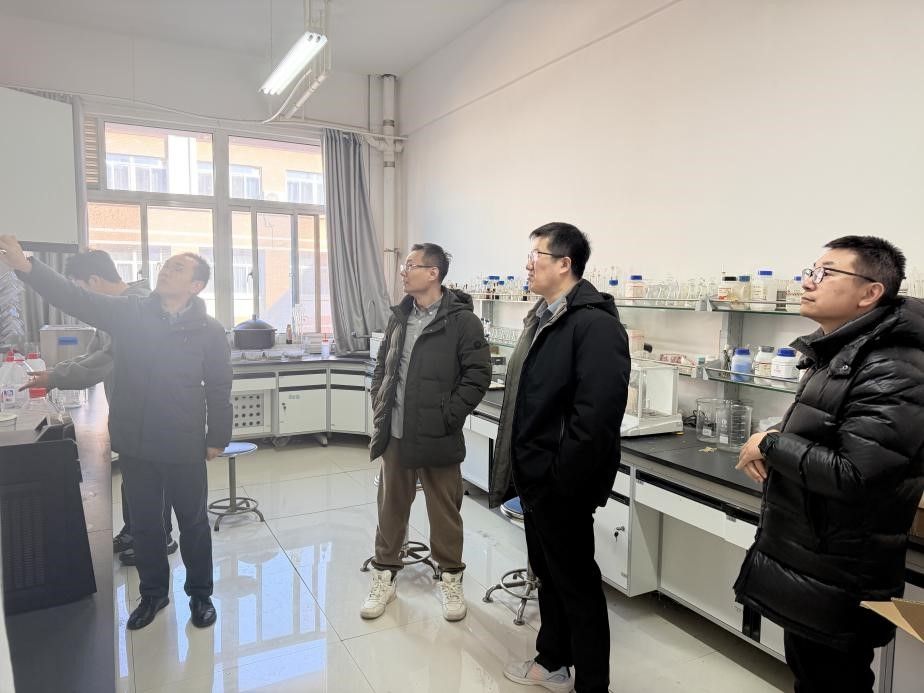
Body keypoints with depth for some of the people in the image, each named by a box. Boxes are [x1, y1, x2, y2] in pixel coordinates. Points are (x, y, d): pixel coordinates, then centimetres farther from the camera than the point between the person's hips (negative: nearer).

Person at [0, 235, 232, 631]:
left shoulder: (209, 331, -8)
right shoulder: (127, 313, 0)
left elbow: (218, 390, -4)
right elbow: (74, 298, -9)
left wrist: (217, 438, -1)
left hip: (184, 448, -3)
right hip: (134, 444, 3)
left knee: (193, 523, 12)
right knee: (144, 524, 17)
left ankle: (200, 594, 32)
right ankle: (153, 594, 38)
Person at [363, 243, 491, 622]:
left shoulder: (462, 320, -10)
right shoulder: (400, 317, 10)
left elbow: (478, 374, -12)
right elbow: (382, 366, 18)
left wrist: (448, 416, -14)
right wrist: (380, 406, 7)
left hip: (438, 438, -5)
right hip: (395, 435, 6)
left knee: (445, 512, 9)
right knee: (390, 508, 16)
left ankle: (451, 579, 29)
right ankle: (384, 576, 33)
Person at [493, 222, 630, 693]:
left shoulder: (595, 324, -20)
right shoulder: (542, 316, 11)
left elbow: (595, 416, -26)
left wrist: (563, 480, -22)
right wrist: (521, 467, 15)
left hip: (561, 484, -9)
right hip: (535, 477, 9)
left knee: (576, 581, 7)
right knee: (547, 572, 22)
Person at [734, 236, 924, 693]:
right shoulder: (836, 355, 9)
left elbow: (852, 476, -30)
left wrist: (769, 444, -17)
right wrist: (770, 451, -2)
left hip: (837, 585, -9)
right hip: (804, 567, 9)